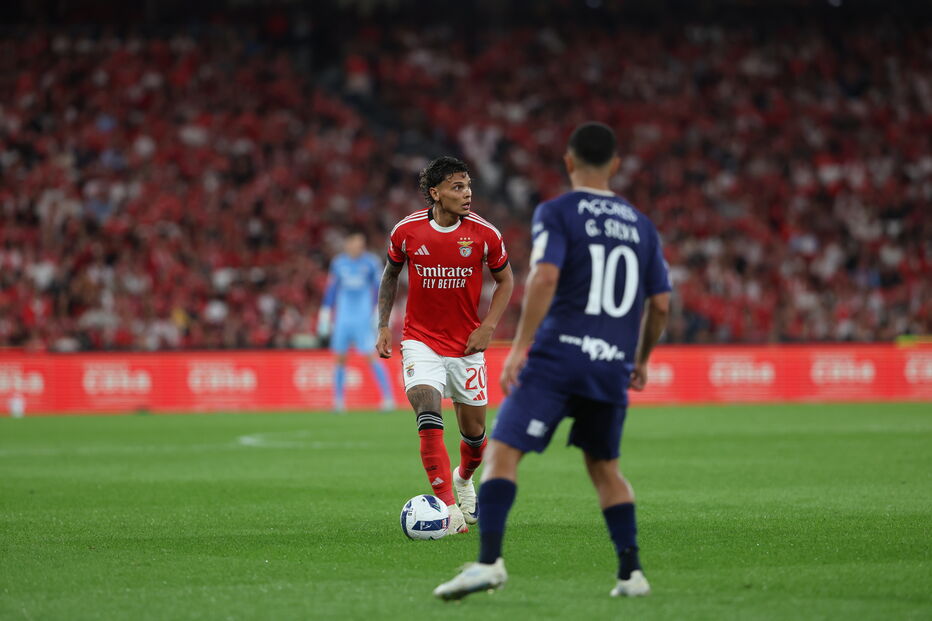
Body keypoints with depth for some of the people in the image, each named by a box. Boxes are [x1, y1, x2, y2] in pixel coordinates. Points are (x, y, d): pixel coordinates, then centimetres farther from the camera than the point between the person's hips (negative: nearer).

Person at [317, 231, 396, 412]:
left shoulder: (371, 262, -3)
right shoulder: (338, 263, 6)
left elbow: (380, 289, 0)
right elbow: (331, 290, 14)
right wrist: (325, 314, 14)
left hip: (364, 319, -3)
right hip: (343, 319, 3)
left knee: (372, 357, -9)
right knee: (340, 358, 4)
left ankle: (388, 397, -4)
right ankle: (338, 400, 13)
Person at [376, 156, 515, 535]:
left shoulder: (484, 233, -10)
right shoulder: (407, 231, -8)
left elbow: (505, 279, 5)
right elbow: (390, 275, 10)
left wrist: (488, 326, -7)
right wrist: (383, 326, 3)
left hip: (466, 345, 1)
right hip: (420, 340, -1)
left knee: (474, 431, 9)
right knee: (428, 415, -22)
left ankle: (464, 478, 43)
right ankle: (447, 506, -23)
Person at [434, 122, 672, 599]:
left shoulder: (556, 212, 1)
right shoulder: (640, 225, 16)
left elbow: (545, 277, -14)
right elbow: (660, 304, 16)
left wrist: (519, 346, -14)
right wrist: (641, 361, 29)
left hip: (559, 353, -5)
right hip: (614, 364, 5)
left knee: (502, 452, -6)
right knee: (604, 467, 20)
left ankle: (489, 561, -22)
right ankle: (631, 572, 11)